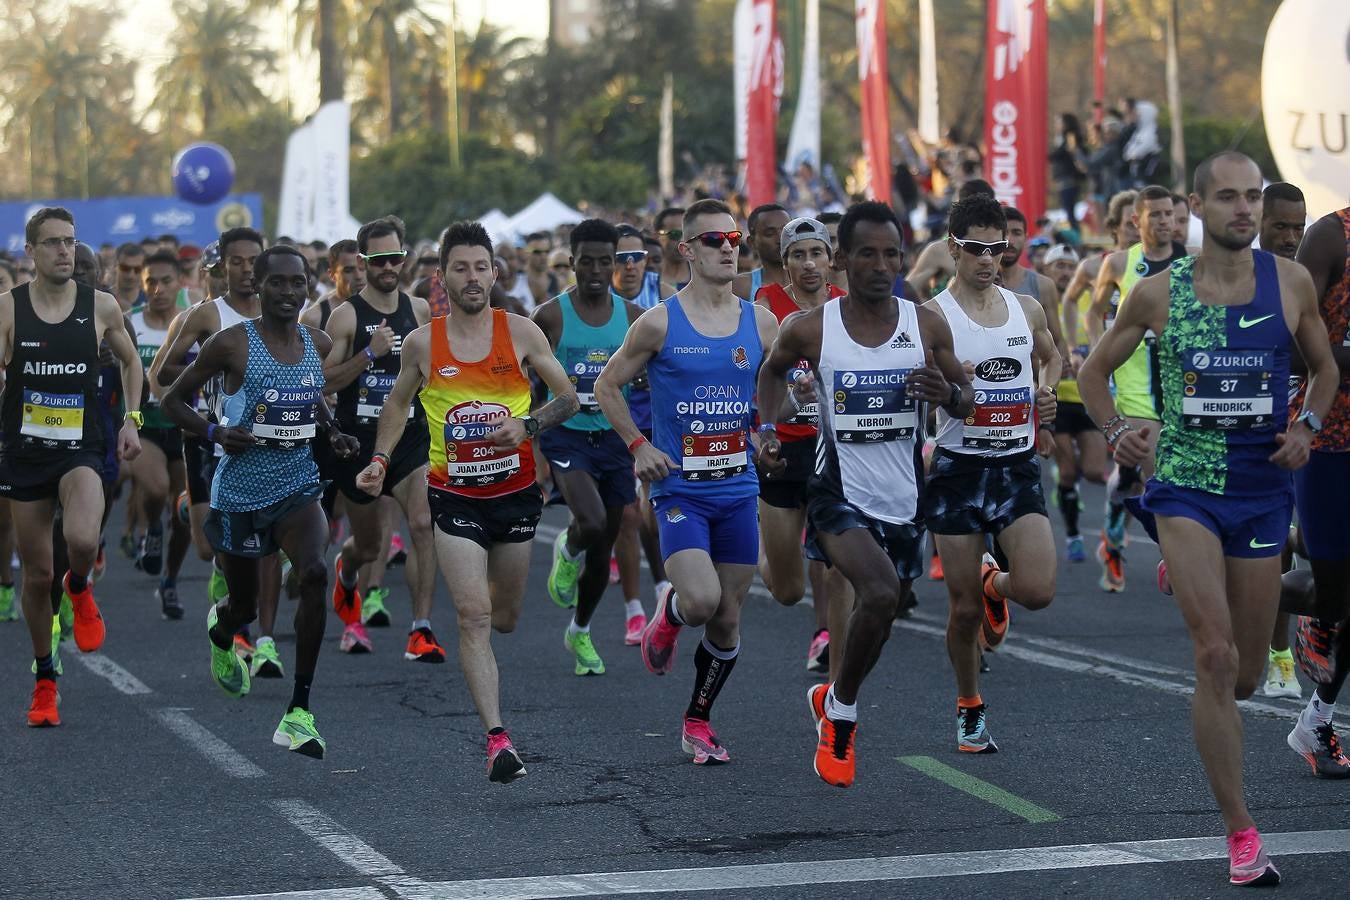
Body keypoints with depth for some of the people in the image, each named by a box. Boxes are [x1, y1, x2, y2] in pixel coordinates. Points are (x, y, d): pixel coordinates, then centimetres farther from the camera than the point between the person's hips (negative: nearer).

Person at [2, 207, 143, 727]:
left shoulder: (101, 307, -1)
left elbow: (130, 360, 15)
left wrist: (131, 418, 6)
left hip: (80, 450, 0)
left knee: (82, 540, -29)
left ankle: (80, 588, 8)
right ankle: (44, 680, 26)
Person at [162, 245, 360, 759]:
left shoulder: (319, 345, 3)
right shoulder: (232, 345, -11)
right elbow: (173, 400, -3)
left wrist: (332, 434, 5)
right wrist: (216, 432, -20)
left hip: (298, 487, 3)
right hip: (241, 491, -3)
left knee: (315, 574, -25)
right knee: (244, 606, 11)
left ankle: (299, 712, -18)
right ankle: (221, 632, 55)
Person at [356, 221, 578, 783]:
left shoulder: (521, 332, -4)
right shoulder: (422, 343, -2)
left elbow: (568, 397, 1)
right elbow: (398, 404, 15)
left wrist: (527, 425, -17)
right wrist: (380, 459, 2)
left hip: (516, 490, 2)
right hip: (455, 495, -1)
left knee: (505, 616, 17)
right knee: (473, 616, -13)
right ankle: (497, 740, -17)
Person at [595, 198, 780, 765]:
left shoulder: (760, 323, 4)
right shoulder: (659, 324, -6)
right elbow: (607, 385, 4)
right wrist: (637, 446, -6)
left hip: (738, 489, 4)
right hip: (680, 489, -4)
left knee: (729, 619, 7)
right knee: (702, 600, -23)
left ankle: (697, 722, 26)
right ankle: (667, 617, 13)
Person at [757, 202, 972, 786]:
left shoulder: (927, 326, -4)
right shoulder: (809, 329, -8)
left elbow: (966, 401, 7)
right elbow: (773, 369, 14)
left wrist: (948, 392, -16)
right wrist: (767, 430, 1)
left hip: (905, 499, 4)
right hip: (840, 493, -4)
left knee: (883, 617, 15)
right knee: (881, 592, -27)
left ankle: (833, 701, 45)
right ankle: (841, 709, -4)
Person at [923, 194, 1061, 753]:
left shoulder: (1026, 309, 7)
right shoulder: (933, 316, -7)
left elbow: (1051, 356, 26)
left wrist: (1047, 390, 6)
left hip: (1017, 466, 3)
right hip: (958, 469, -3)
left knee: (1038, 591, -13)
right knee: (964, 609, 2)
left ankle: (995, 584, 24)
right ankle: (969, 708, 24)